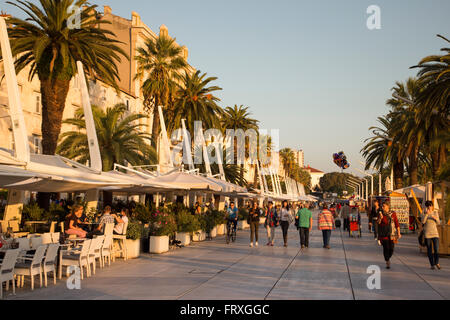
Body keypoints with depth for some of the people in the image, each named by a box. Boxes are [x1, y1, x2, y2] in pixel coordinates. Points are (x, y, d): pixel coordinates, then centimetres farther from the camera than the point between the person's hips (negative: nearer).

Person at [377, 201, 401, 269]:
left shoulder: (393, 214, 3)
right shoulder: (381, 214, 2)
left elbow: (397, 223, 5)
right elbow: (378, 223, -4)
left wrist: (399, 233, 2)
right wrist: (380, 218, -23)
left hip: (392, 234, 1)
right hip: (384, 234, 0)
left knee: (391, 249, -3)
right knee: (386, 248, -7)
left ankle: (388, 258, 27)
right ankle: (387, 262, 8)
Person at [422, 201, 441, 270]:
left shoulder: (435, 213, 5)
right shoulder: (424, 213, -1)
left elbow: (438, 223, 7)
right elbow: (423, 221, -16)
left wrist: (436, 218, -14)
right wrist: (426, 214, -27)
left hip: (435, 233, 2)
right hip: (427, 234, -1)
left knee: (436, 249, -6)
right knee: (429, 250, 1)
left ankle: (437, 263, 18)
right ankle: (432, 265, 13)